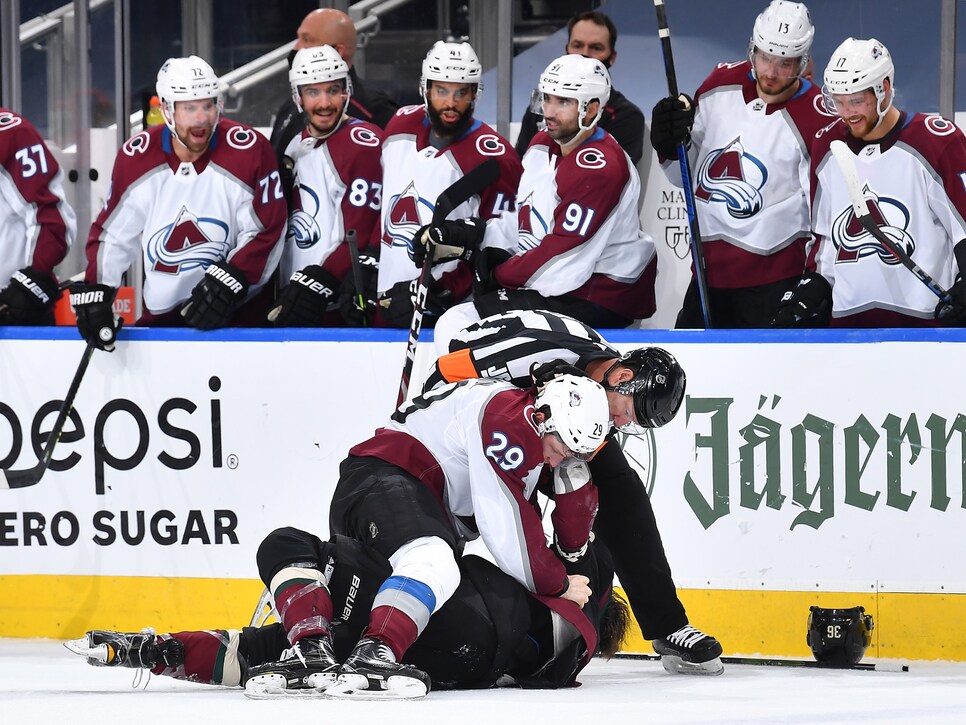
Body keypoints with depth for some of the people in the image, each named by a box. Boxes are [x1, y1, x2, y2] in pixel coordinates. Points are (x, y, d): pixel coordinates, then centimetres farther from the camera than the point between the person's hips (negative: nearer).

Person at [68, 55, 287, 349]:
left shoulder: (249, 151, -12)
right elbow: (112, 232, 5)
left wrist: (231, 280, -19)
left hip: (234, 313, -3)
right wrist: (93, 293, -6)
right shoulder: (137, 157, -3)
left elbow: (266, 232, -8)